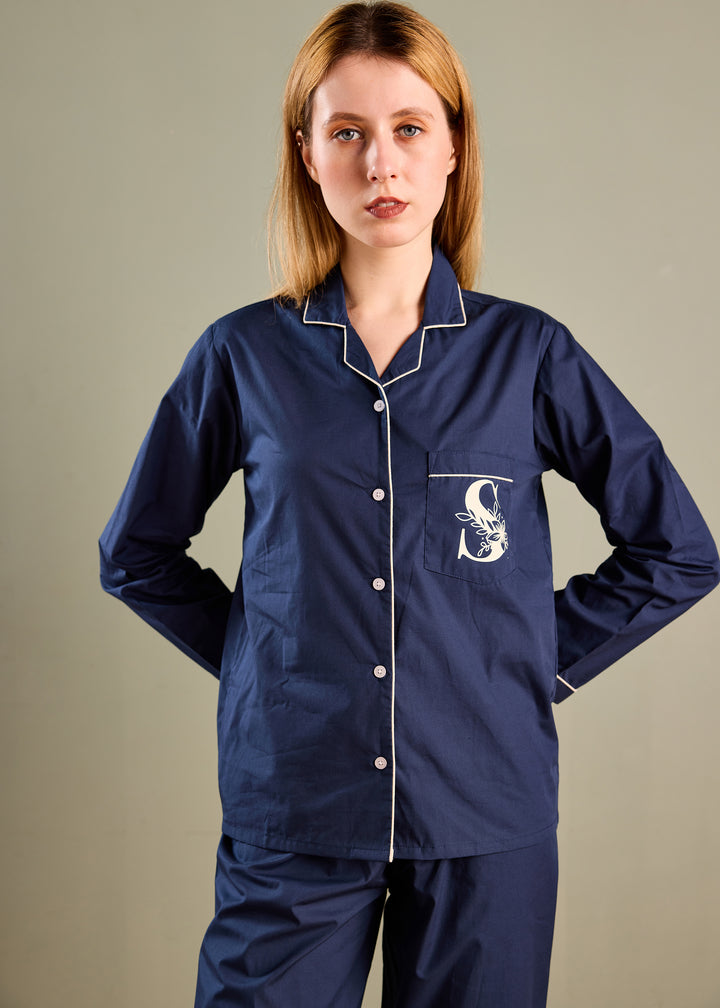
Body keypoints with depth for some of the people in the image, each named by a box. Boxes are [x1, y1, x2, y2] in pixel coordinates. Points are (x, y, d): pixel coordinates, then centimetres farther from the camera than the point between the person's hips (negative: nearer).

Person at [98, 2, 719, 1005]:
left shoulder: (528, 353, -1)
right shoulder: (244, 356, 0)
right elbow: (138, 554, 11)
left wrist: (543, 659, 1)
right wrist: (254, 654, 1)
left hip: (487, 816, 1)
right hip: (291, 814, 0)